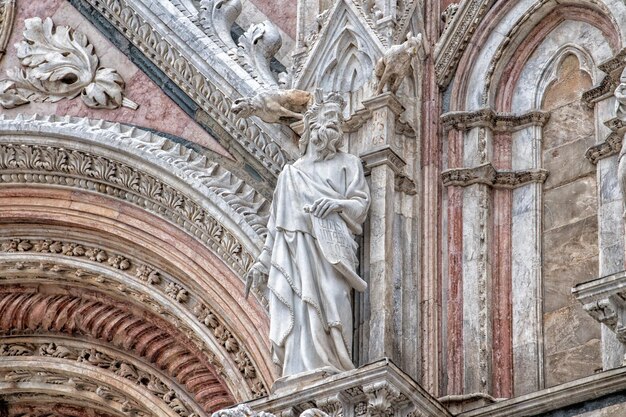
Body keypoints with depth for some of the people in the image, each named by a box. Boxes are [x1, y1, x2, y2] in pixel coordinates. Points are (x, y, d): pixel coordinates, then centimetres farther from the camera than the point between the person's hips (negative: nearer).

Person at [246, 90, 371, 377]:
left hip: (329, 246, -2)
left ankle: (331, 371, -30)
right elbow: (276, 222, 22)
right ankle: (302, 373, -21)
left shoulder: (347, 164, 20)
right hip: (294, 247, 2)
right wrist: (263, 261, 15)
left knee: (329, 301, -21)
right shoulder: (291, 173, 25)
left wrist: (338, 203, -14)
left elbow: (361, 203, 8)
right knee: (299, 309, -13)